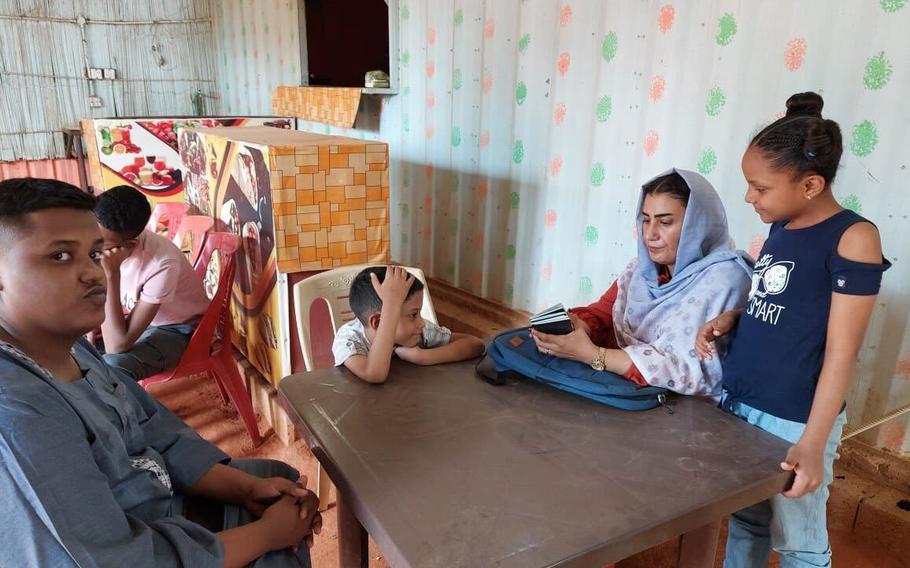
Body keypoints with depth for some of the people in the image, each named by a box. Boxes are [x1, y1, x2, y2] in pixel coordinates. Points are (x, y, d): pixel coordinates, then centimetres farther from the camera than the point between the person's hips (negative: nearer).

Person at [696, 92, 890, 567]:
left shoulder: (853, 238, -15)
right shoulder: (781, 227, 6)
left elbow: (841, 352, -17)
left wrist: (814, 442, -20)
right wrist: (731, 319, -2)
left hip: (794, 422, -6)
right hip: (737, 403, 6)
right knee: (745, 524, 21)